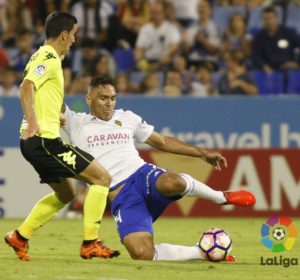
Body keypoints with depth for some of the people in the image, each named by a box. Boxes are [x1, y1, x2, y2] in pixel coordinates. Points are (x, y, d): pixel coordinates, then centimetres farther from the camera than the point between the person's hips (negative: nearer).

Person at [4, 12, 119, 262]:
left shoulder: (43, 56, 18)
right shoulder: (49, 58, -12)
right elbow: (26, 87, -27)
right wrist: (33, 123, -36)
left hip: (38, 141, 10)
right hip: (44, 139, -10)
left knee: (65, 194, 23)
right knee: (101, 177, -8)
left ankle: (20, 237, 22)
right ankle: (90, 243, -10)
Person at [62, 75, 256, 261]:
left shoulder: (127, 118, 20)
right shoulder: (76, 123, 11)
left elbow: (162, 142, 25)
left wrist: (203, 153, 22)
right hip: (120, 196, -1)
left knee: (171, 182, -40)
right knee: (142, 254, -27)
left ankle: (222, 197, -10)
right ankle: (200, 253, -7)